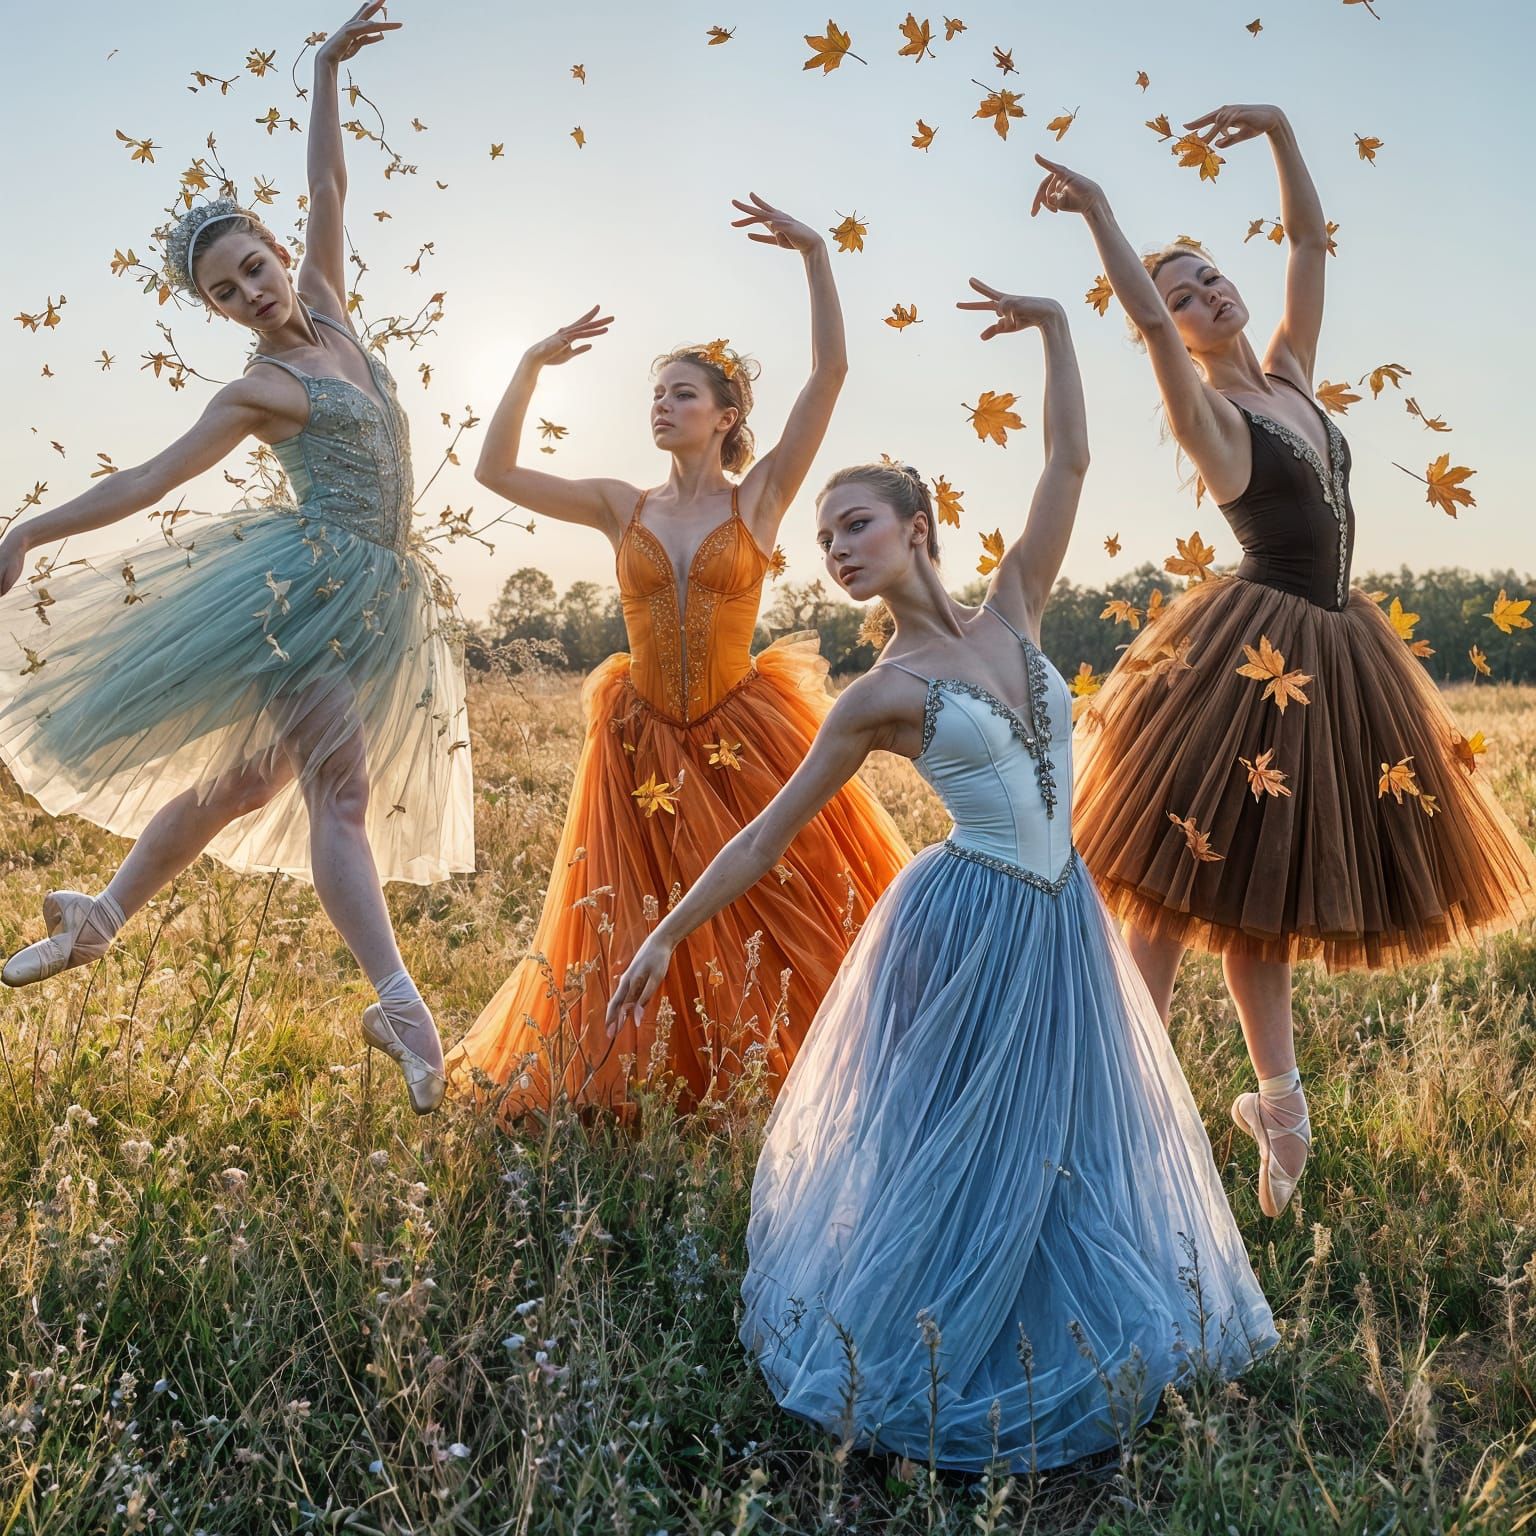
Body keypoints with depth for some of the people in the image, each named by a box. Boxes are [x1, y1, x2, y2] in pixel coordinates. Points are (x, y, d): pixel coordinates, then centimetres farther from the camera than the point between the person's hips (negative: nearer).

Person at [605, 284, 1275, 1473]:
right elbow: (767, 836, -3)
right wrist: (669, 933, -5)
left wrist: (1054, 325, 4)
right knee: (962, 1158, 5)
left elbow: (1070, 462, 6)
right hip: (967, 925, -5)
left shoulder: (1013, 612, 4)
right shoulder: (879, 696, -6)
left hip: (1065, 920, 5)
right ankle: (912, 1372, 26)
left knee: (1068, 1147, 17)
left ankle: (1071, 1357, 38)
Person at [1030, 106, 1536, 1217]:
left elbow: (1310, 238, 12)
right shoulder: (1206, 411, -7)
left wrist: (1280, 128, 5)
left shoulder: (1292, 373, 12)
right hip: (1251, 651, -7)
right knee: (1190, 883, -5)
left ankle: (1280, 1103, 21)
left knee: (1262, 884, 13)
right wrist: (1097, 211, -33)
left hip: (1334, 650, 7)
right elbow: (1148, 321, -24)